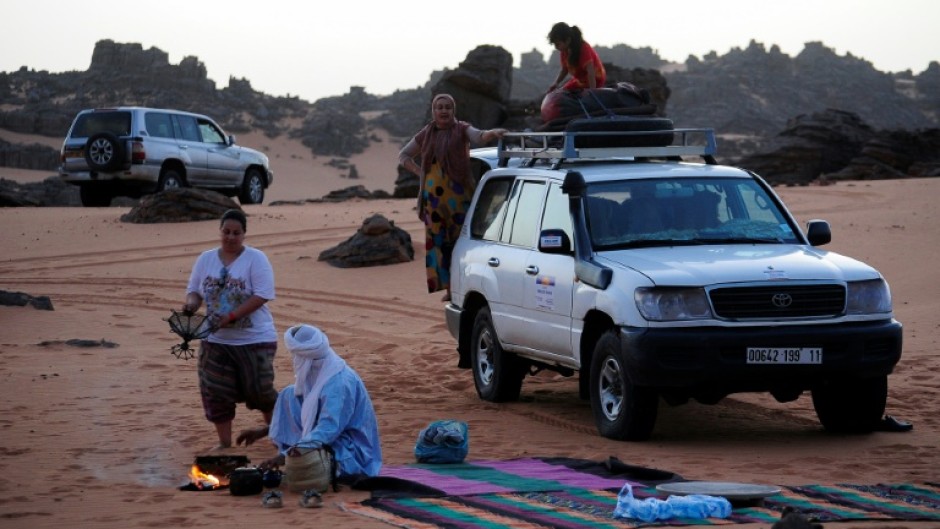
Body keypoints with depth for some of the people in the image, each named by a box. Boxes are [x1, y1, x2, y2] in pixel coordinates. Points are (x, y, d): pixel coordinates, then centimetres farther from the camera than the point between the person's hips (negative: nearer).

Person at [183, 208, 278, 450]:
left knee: (259, 390, 1)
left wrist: (231, 316, -25)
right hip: (216, 340, 4)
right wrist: (191, 303, -14)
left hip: (254, 339, -4)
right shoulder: (206, 259, 6)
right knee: (216, 392, 2)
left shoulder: (256, 259, -9)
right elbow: (194, 290, 11)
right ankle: (224, 442, 14)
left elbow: (261, 295, -18)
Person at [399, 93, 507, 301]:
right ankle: (448, 286, 2)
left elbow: (478, 136, -17)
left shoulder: (462, 130, 4)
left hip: (458, 194, -4)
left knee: (461, 238, -8)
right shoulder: (426, 135, 14)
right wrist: (420, 172, 7)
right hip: (433, 196, 4)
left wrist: (492, 134, -40)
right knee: (438, 241, -1)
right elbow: (403, 155, 24)